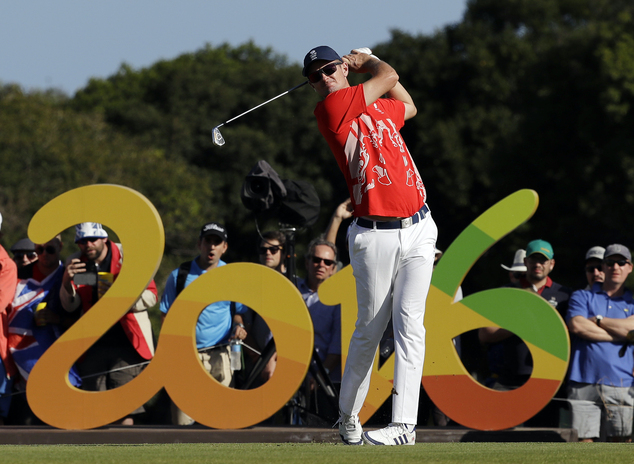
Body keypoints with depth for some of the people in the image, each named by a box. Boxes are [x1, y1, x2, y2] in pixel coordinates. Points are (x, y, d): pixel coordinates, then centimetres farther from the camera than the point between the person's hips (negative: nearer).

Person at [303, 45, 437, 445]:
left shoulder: (381, 108, 16)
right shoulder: (330, 109, -5)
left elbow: (409, 107, 40)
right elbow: (388, 77, 2)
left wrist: (366, 60, 35)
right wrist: (373, 65, 23)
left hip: (418, 230, 4)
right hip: (374, 236, -4)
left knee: (409, 321, -9)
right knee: (370, 329, 3)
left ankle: (404, 423, -15)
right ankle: (348, 417, 22)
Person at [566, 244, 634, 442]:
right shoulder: (582, 297, 15)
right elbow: (576, 325, -4)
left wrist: (596, 320, 0)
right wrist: (618, 334, -2)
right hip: (584, 382, -1)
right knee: (583, 440, -6)